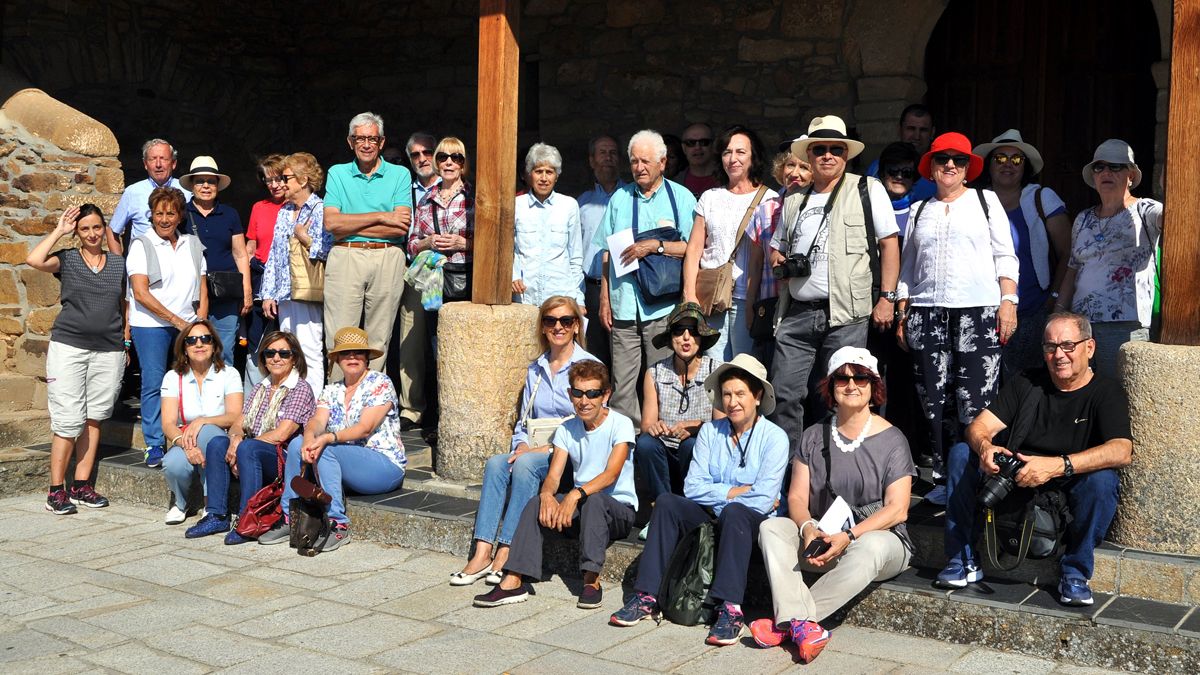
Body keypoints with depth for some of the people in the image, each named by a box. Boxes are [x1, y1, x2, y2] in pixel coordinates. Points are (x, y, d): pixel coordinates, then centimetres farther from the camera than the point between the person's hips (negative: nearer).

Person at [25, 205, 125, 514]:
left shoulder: (118, 264, 11)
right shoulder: (67, 259, 2)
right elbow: (34, 260, -17)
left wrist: (126, 340, 11)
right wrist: (59, 230, -7)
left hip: (109, 350, 3)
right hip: (69, 346, -3)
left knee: (93, 418, 6)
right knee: (68, 420, -6)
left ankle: (82, 486, 14)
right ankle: (56, 491, 1)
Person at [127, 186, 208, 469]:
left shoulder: (192, 244, 14)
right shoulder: (142, 246, 0)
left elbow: (202, 287, 14)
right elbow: (141, 293, -8)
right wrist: (177, 321, -11)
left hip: (188, 325, 4)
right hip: (151, 325, -3)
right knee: (153, 383, -3)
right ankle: (154, 446, 5)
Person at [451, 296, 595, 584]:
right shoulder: (535, 370, 17)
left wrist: (548, 449, -16)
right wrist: (522, 445, -4)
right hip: (534, 450, 5)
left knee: (525, 465, -33)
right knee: (496, 463, -25)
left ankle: (506, 553, -32)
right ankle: (482, 553, -32)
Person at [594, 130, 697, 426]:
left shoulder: (681, 197, 6)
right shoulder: (620, 198, 15)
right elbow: (607, 254, 15)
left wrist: (655, 246, -12)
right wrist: (604, 299, 9)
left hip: (664, 305, -3)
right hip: (624, 304, 3)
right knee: (622, 384, 1)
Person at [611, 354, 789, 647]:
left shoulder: (774, 437, -5)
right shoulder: (710, 431, 8)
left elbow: (763, 500, -15)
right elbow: (693, 487, -1)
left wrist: (718, 493, -8)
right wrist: (739, 491, -8)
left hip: (753, 523, -4)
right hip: (711, 518, 4)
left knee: (733, 511, -36)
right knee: (666, 503, -20)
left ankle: (731, 610, -39)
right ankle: (646, 597, -22)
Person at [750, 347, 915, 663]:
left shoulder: (891, 439, -1)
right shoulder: (813, 437, 10)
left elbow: (897, 509, -9)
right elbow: (797, 497, 3)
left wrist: (849, 537, -22)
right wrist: (808, 529, -20)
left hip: (877, 535, -3)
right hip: (822, 540, 3)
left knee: (871, 547, -38)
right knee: (771, 528, -22)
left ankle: (787, 623, -35)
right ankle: (804, 624, -40)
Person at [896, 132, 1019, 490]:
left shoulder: (986, 200, 12)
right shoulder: (919, 211, 19)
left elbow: (1004, 256, 6)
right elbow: (907, 267, 19)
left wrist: (1008, 301, -4)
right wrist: (903, 313, 11)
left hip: (978, 311, -3)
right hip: (927, 313, 3)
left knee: (976, 400, -10)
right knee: (935, 399, 0)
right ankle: (943, 477, 7)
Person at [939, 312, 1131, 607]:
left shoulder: (1106, 392, -4)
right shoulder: (1026, 383, 8)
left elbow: (1122, 451, -23)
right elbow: (979, 426, -2)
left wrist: (1058, 466, -36)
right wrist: (985, 446, -28)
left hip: (1068, 494, -3)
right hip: (1015, 483, 3)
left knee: (1103, 479, -34)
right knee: (961, 453, -16)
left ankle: (1075, 572, -15)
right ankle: (964, 560, -13)